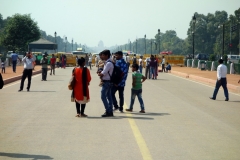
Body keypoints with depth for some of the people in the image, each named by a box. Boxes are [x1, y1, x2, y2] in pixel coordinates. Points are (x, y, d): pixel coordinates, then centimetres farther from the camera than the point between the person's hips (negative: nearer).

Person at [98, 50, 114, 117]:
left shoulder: (108, 63, -19)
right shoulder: (107, 62, 13)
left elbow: (103, 73, -20)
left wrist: (99, 74, 0)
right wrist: (101, 73, -1)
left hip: (106, 82, -10)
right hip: (109, 82, 10)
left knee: (103, 96, -8)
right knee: (109, 97, 11)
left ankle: (108, 111, -7)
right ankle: (110, 112, 15)